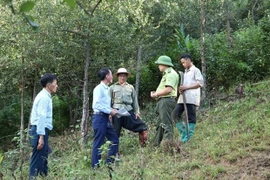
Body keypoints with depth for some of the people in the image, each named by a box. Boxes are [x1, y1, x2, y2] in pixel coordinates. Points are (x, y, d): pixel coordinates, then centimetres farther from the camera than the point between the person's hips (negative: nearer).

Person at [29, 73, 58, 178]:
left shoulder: (45, 96, 17)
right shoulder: (44, 97, -13)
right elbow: (41, 117, -21)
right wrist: (41, 136, -25)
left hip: (41, 131, 10)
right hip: (40, 131, -10)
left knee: (43, 158, 15)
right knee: (38, 159, -7)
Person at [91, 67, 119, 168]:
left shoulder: (106, 89, 15)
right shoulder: (99, 88, -13)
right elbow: (96, 105, -20)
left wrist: (111, 110, 6)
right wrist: (110, 111, -15)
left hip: (105, 118, 10)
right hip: (99, 118, -9)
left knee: (114, 139, 12)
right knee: (98, 143, -4)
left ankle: (109, 162, 20)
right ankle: (95, 166, 4)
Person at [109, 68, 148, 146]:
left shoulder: (131, 87, 17)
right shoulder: (113, 87, 11)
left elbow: (135, 100, 15)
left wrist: (137, 112, 7)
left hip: (129, 111, 2)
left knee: (142, 126, -3)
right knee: (115, 132, 1)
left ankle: (143, 146, 6)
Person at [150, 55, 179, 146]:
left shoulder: (171, 74, -9)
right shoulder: (166, 74, 25)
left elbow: (168, 89, -20)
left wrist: (156, 94, -9)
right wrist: (156, 93, 7)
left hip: (167, 100, -11)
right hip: (163, 101, 11)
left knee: (166, 124, -11)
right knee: (160, 124, 13)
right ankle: (156, 144, 19)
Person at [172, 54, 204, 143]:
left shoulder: (195, 70, 2)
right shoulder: (185, 72, 26)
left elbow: (200, 83, -9)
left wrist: (186, 87, -14)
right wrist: (181, 89, 4)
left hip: (191, 98, -8)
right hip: (183, 97, 8)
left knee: (191, 118, -6)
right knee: (175, 114, -2)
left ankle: (189, 138, -4)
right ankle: (184, 132, 7)